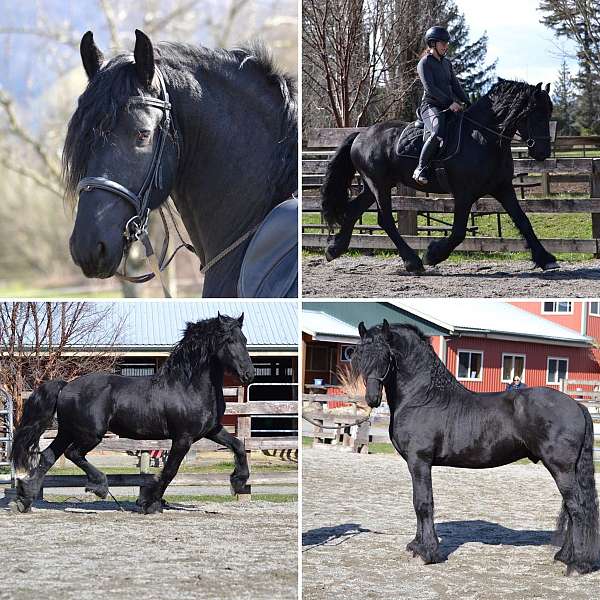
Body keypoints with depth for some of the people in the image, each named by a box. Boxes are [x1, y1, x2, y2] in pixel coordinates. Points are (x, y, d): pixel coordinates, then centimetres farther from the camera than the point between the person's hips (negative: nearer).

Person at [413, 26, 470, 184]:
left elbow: (455, 86, 19)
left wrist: (467, 103, 3)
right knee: (438, 133, -36)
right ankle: (420, 169, -28)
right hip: (431, 107, -8)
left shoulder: (447, 63, 21)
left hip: (450, 108, 8)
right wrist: (450, 103, -21)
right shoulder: (424, 63, -3)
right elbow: (430, 88, -14)